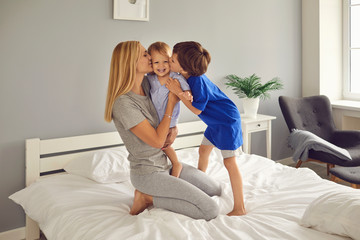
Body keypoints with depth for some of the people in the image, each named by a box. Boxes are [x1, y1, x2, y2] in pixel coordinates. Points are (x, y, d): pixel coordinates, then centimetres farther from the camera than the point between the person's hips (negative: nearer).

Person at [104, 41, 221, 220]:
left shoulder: (145, 84, -2)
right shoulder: (123, 103, -26)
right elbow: (157, 141, -23)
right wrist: (171, 102, -16)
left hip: (165, 163, 9)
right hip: (148, 173, -9)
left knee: (215, 190, 17)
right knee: (211, 210, -12)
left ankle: (156, 191, 13)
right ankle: (148, 197, -4)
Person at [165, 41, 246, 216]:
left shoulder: (198, 81, -30)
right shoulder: (189, 77, -4)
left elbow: (197, 110, -22)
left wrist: (179, 92, -23)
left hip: (227, 121, -10)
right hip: (215, 121, 10)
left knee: (229, 162, -8)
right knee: (203, 151, 21)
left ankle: (239, 208, -2)